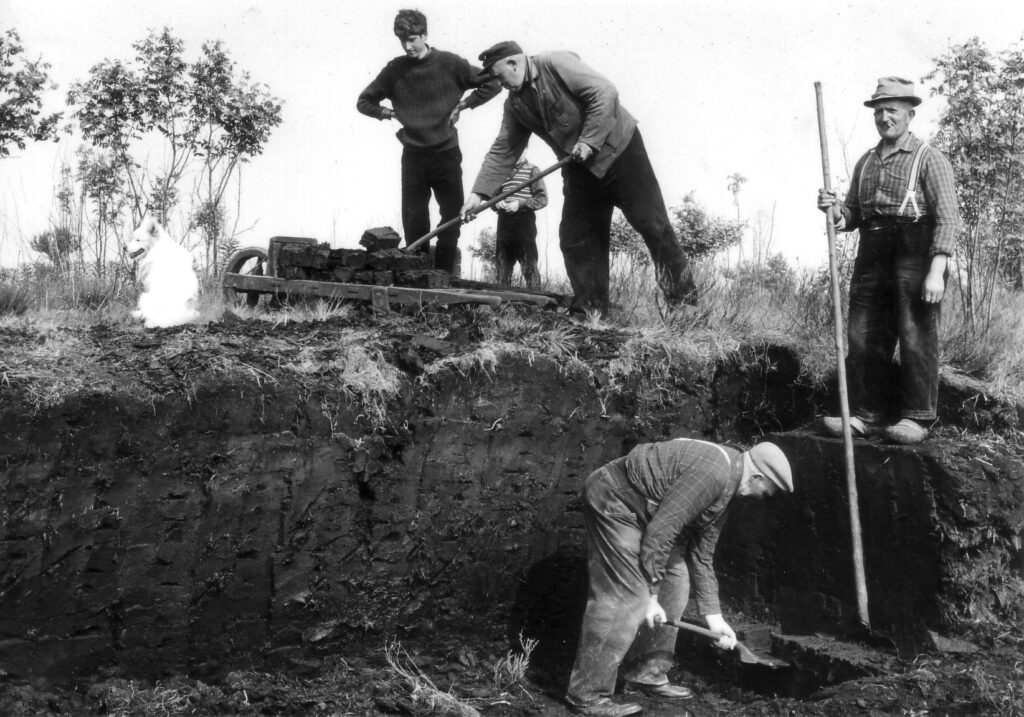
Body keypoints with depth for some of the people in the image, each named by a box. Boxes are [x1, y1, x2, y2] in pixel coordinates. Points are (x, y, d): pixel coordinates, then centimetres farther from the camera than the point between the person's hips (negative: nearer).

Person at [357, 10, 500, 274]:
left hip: (447, 154, -1)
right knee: (413, 223, -2)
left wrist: (462, 105, -4)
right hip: (413, 156, 1)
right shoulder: (395, 70, 1)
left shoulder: (449, 63, -4)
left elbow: (492, 84, 1)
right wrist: (389, 113, 0)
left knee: (452, 219, -1)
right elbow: (364, 102, 13)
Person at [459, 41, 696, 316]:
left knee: (652, 224, -5)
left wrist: (588, 141, -23)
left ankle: (684, 299, 5)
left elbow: (605, 93, -22)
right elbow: (502, 151, 5)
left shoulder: (556, 64, -16)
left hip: (618, 149, -7)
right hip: (580, 168, 7)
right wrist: (479, 193, -6)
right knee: (575, 239, 1)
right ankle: (590, 311, 7)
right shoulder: (515, 104, 5)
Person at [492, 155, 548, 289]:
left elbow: (542, 198, -1)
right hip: (504, 222, 5)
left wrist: (520, 204, -13)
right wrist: (496, 203, 2)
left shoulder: (532, 170, 7)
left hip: (524, 222, -5)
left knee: (529, 267, -10)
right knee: (502, 266, 3)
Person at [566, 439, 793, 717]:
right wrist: (651, 595, -17)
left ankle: (647, 674, 21)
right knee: (627, 597, -13)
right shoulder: (714, 474, -23)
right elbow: (661, 531, -25)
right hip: (612, 499, -11)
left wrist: (713, 617, 16)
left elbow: (702, 555, 16)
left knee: (674, 584, 11)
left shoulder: (724, 486, 10)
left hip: (639, 510, 11)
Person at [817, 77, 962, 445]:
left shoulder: (929, 159, -1)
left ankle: (916, 418, 5)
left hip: (915, 253, -6)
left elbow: (948, 218, -9)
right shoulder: (865, 163, 18)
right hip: (872, 256, 6)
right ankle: (864, 415, 11)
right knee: (862, 338, 4)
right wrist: (835, 210, -3)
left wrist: (936, 272, -18)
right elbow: (853, 217, 22)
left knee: (916, 338, -4)